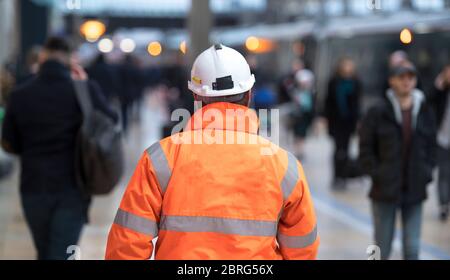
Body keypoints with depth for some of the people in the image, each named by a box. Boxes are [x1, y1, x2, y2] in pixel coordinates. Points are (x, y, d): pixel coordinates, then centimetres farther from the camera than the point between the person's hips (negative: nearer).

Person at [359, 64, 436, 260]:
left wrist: (426, 172, 1)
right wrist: (376, 173, -10)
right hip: (385, 191, -2)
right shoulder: (378, 113, -6)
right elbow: (365, 148, -2)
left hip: (415, 191, 2)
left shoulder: (425, 113, 3)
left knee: (412, 248, 3)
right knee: (383, 247, 8)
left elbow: (431, 146, 12)